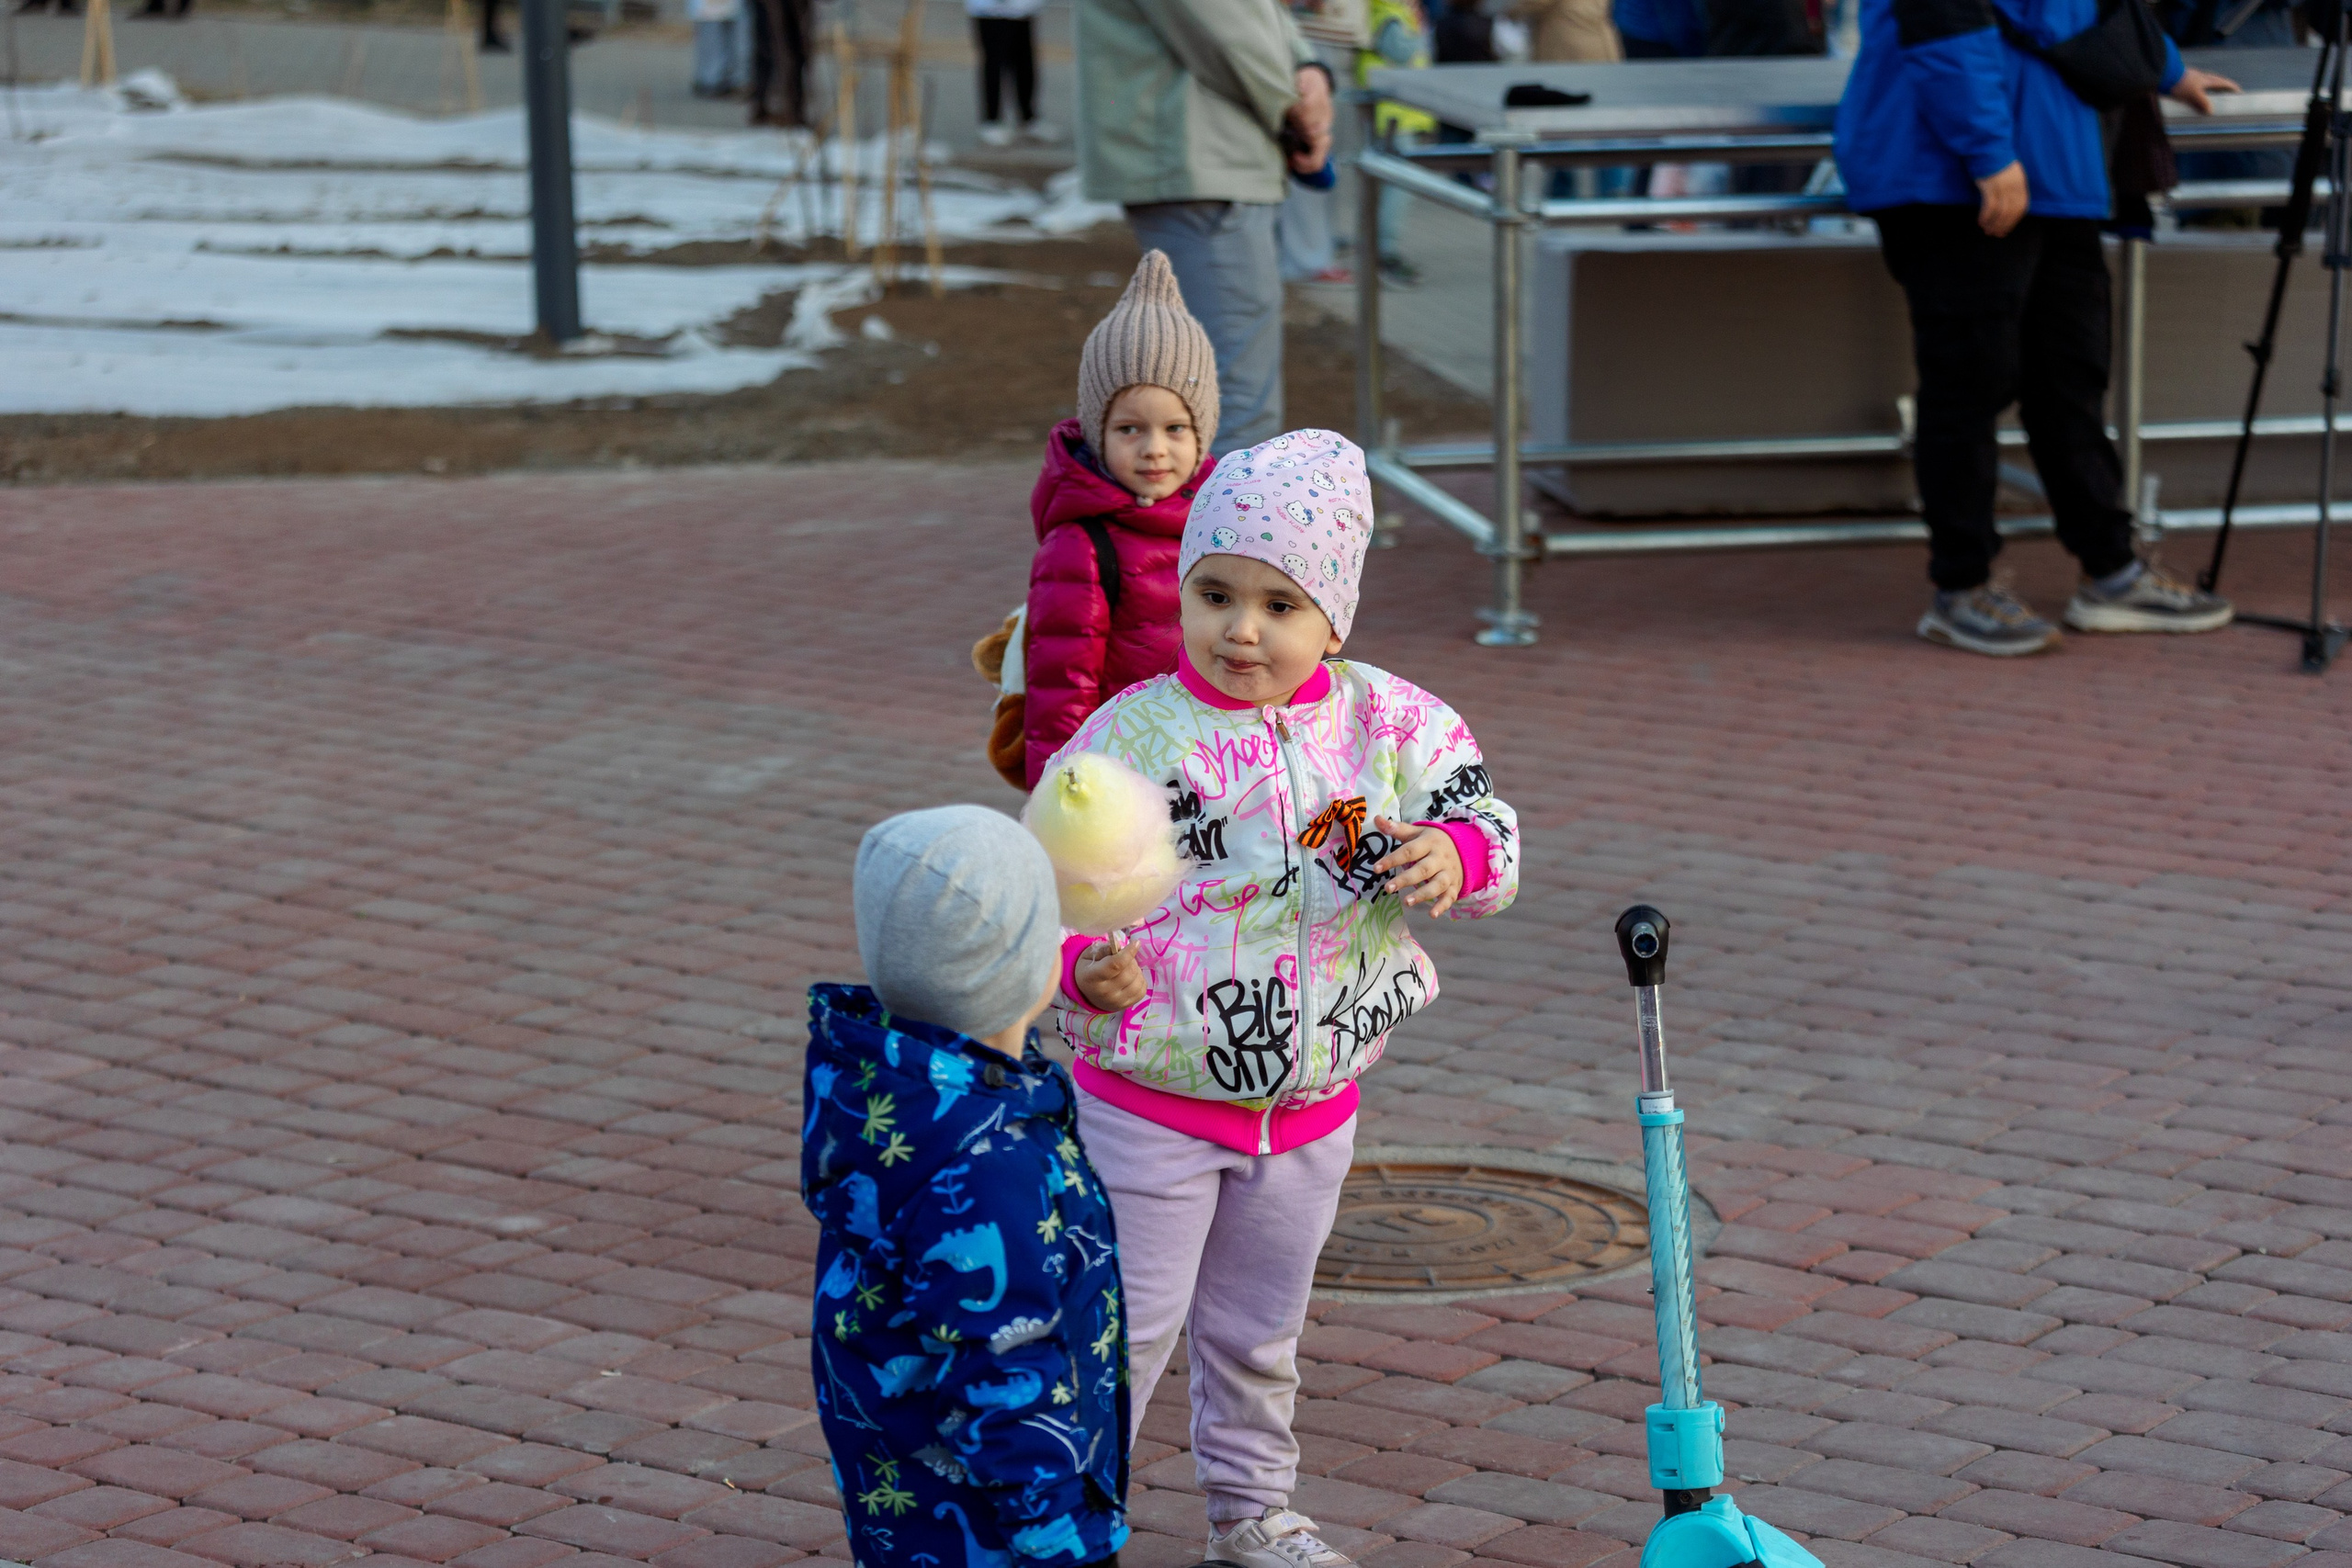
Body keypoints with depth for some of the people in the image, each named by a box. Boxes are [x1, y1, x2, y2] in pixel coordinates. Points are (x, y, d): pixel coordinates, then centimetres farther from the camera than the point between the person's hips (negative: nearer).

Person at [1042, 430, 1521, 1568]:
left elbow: (1485, 818, -1)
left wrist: (1455, 856, -24)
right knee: (1122, 1330, 2)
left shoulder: (1385, 723, -5)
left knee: (1259, 1331, 22)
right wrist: (1086, 971, -30)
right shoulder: (1133, 736, -14)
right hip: (1151, 1102, -4)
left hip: (1311, 1103, 4)